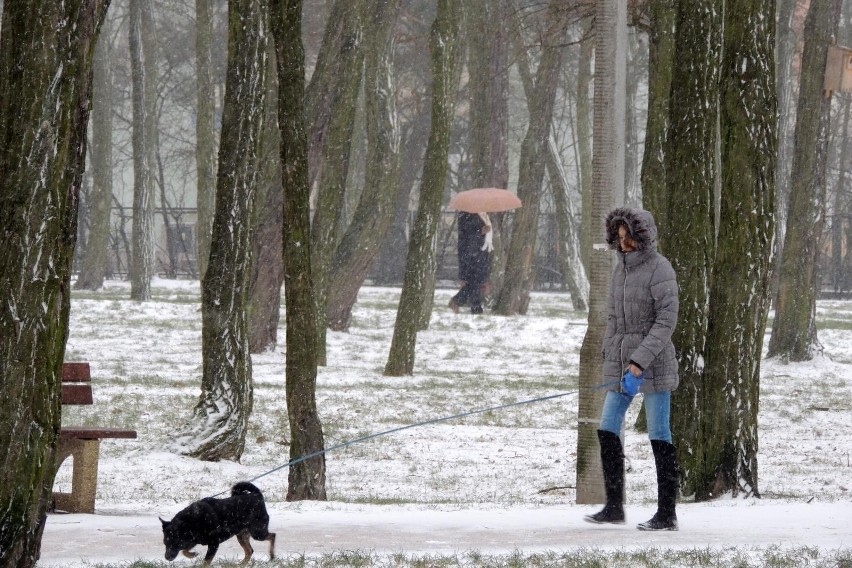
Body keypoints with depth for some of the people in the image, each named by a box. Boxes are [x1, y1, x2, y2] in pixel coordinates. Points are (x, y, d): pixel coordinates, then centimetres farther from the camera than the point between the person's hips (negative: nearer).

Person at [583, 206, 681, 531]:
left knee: (659, 435, -4)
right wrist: (610, 358, 11)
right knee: (607, 430, 4)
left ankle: (667, 514, -1)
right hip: (620, 360, 8)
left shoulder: (659, 269, -11)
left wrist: (639, 361, -22)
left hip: (653, 363, -8)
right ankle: (614, 507, 11)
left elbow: (666, 321, -16)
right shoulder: (621, 269, 13)